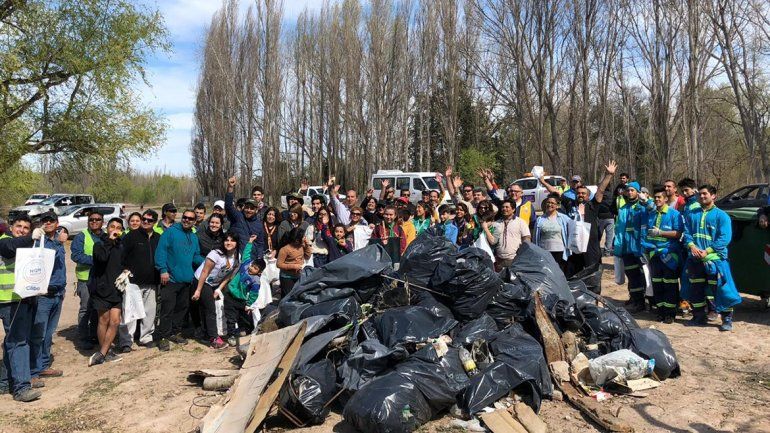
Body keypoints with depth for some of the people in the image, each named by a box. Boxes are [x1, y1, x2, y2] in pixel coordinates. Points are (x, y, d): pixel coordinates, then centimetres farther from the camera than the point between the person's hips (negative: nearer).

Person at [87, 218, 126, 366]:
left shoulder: (121, 246, 13)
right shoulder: (100, 244, -4)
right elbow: (102, 258, -25)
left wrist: (126, 272, 8)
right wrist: (109, 240, -19)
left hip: (116, 289, 5)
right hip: (102, 288, -5)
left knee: (115, 321, -1)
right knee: (104, 321, 2)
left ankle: (102, 354, 5)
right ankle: (105, 352, 15)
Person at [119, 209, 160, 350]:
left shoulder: (158, 238, 11)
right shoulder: (131, 236, -2)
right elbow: (121, 255, -5)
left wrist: (160, 275, 12)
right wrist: (125, 270, -15)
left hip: (152, 283, 4)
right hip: (133, 281, -4)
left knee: (150, 311, 10)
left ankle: (146, 337, 23)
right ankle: (126, 341, 1)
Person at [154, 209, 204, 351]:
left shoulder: (194, 237, 15)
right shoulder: (171, 232, -6)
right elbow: (161, 250, -13)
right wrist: (163, 270, -20)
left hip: (186, 279, 7)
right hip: (170, 278, -7)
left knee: (182, 307, 14)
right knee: (168, 308, -6)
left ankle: (175, 332, 27)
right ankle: (162, 337, 4)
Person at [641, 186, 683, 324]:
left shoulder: (674, 214, -5)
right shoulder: (650, 214, 12)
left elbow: (678, 234, -12)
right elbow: (645, 231, 18)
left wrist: (660, 232, -17)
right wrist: (645, 249, 9)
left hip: (669, 254, -5)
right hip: (654, 254, 6)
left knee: (670, 284, 0)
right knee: (656, 284, 9)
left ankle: (670, 312, 6)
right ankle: (660, 310, 19)